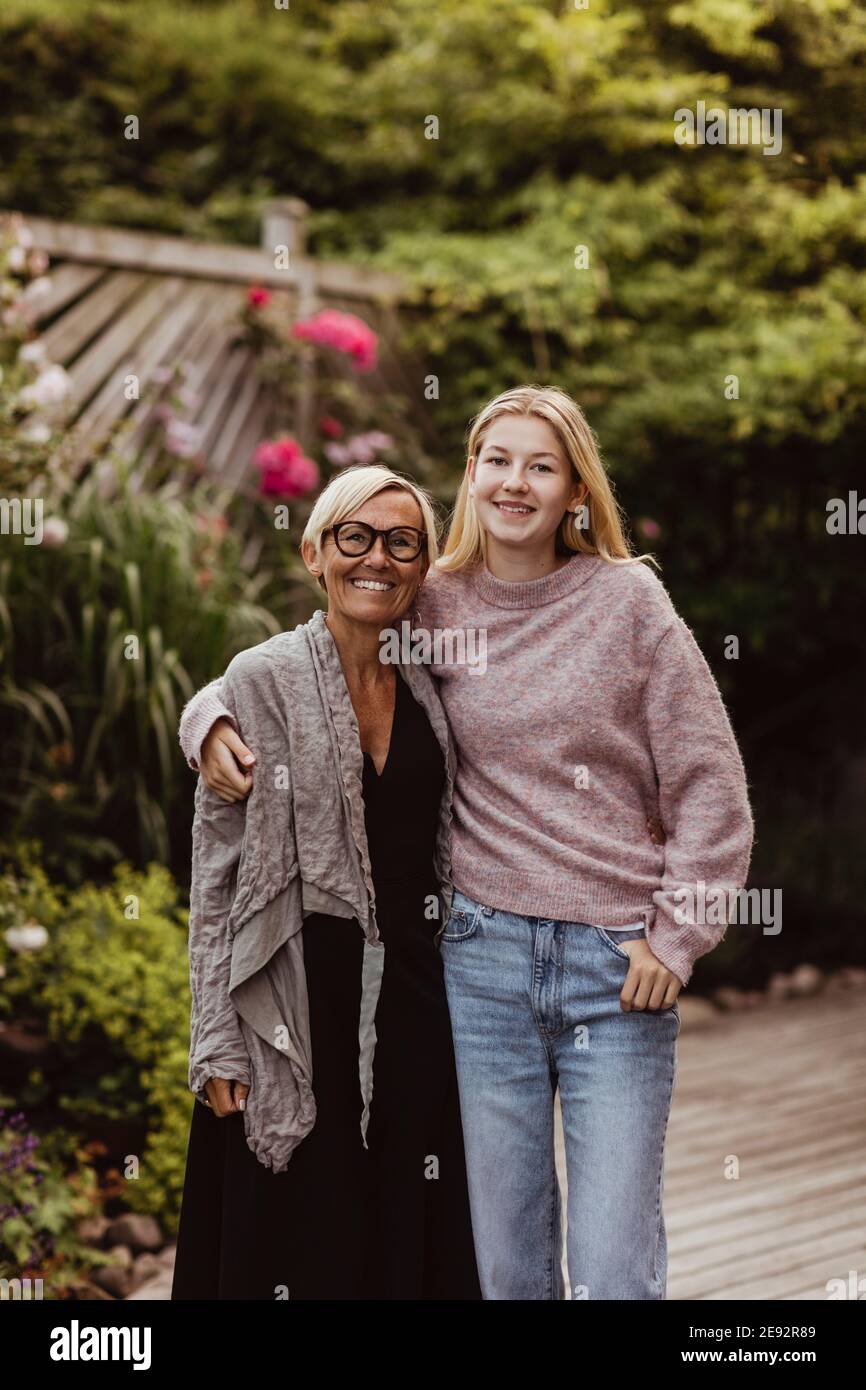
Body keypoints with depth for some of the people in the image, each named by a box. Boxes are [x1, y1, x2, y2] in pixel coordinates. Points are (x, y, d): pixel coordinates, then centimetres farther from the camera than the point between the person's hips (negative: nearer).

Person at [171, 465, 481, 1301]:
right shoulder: (262, 681, -6)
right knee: (299, 1247, 3)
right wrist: (217, 1042, -10)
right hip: (297, 1006, -4)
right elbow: (215, 869, -6)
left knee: (409, 1242, 9)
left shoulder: (424, 694, 9)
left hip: (408, 1006, 5)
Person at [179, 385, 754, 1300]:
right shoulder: (433, 608, 6)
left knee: (616, 1271, 0)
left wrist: (676, 936, -3)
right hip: (482, 957, 2)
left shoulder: (627, 600, 0)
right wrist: (211, 717, -3)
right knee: (504, 1264, 10)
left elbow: (709, 784, 1)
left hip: (620, 963, -2)